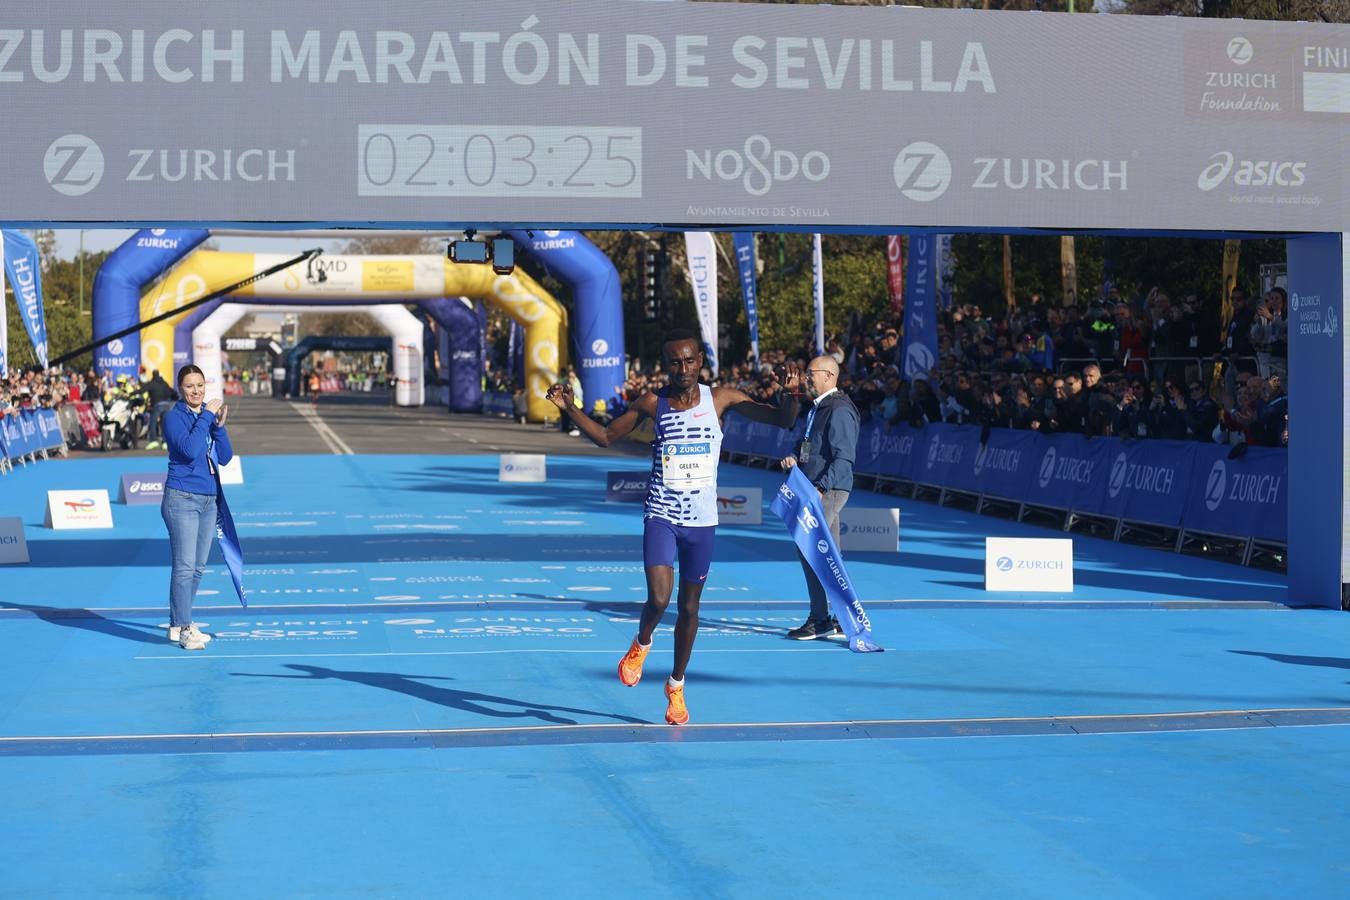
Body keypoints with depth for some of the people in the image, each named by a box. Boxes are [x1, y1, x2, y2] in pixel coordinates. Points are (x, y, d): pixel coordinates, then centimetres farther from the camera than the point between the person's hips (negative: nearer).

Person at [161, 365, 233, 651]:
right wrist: (206, 417, -18)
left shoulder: (209, 415, 11)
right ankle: (183, 629, -6)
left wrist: (219, 426, -8)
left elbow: (225, 458, 5)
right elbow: (190, 450, -22)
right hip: (182, 499, -7)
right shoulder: (174, 417, -6)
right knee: (185, 566, -9)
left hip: (208, 501, 7)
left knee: (198, 567, 11)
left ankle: (178, 624, 19)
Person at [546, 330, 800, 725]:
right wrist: (570, 409, -7)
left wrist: (789, 393, -24)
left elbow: (783, 420, -3)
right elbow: (605, 436, 8)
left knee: (689, 606, 11)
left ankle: (676, 686, 30)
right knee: (658, 599, -19)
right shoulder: (652, 404, -3)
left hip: (702, 519, 1)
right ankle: (642, 643, 16)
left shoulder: (721, 398, -4)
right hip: (661, 516, -1)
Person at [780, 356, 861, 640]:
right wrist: (794, 458, 4)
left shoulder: (839, 410, -14)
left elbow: (844, 458, -20)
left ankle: (820, 620, -8)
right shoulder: (817, 408, 17)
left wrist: (821, 487, -28)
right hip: (816, 491, 10)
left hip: (829, 490, -10)